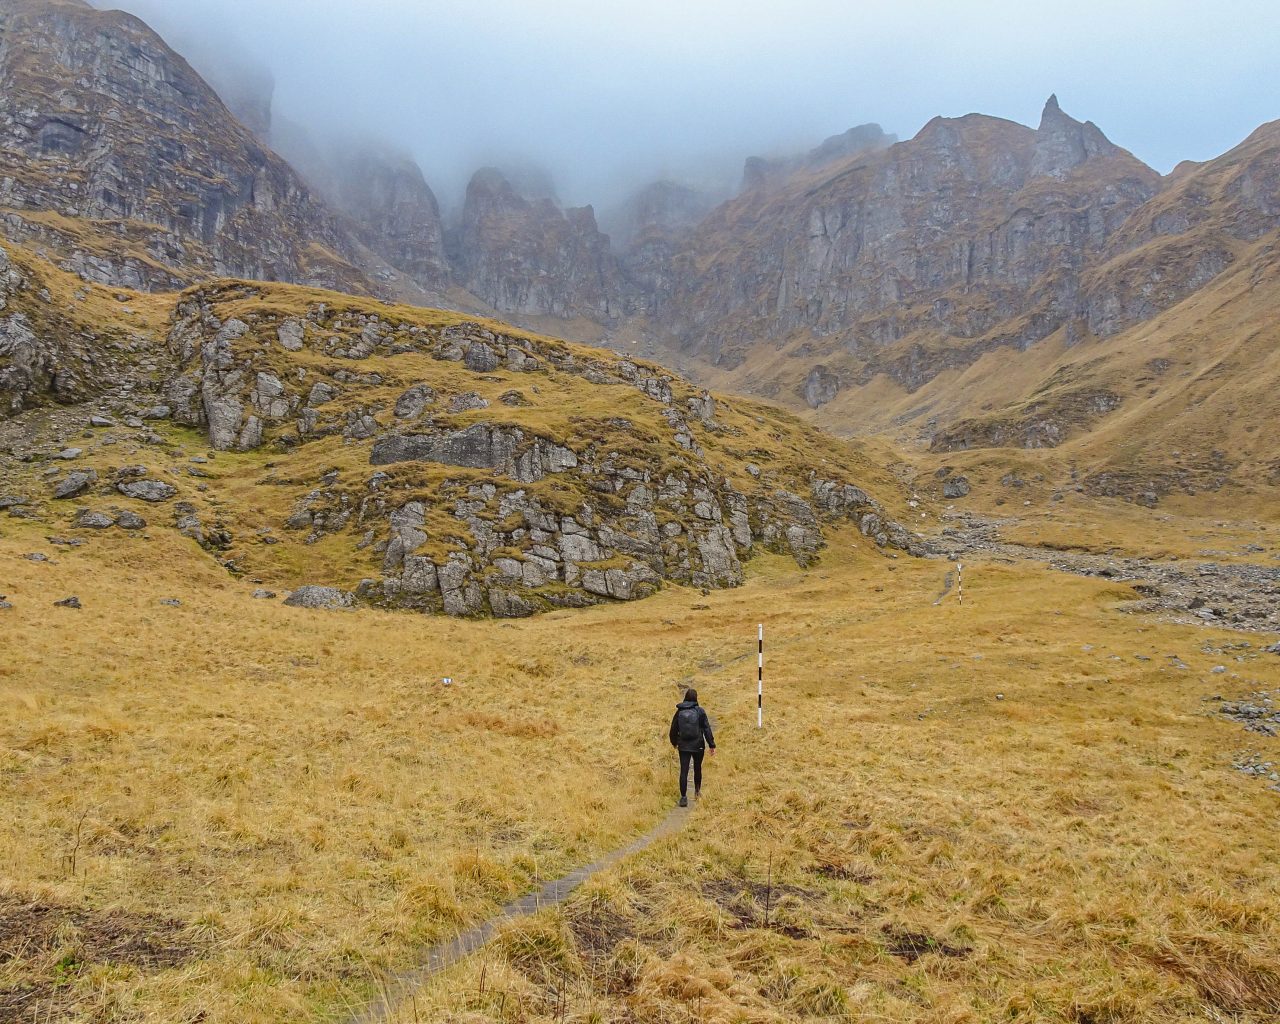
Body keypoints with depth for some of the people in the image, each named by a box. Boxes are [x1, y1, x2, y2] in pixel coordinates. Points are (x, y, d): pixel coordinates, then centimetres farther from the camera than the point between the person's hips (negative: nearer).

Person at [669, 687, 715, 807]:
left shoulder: (679, 712, 1)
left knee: (684, 771, 0)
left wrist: (674, 742, 27)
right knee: (697, 768, 20)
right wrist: (712, 744, -3)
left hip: (683, 746, 1)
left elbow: (673, 729, 9)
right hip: (698, 746, -1)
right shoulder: (700, 711, -7)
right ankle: (697, 791, 34)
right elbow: (707, 729, -8)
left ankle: (683, 797, -8)